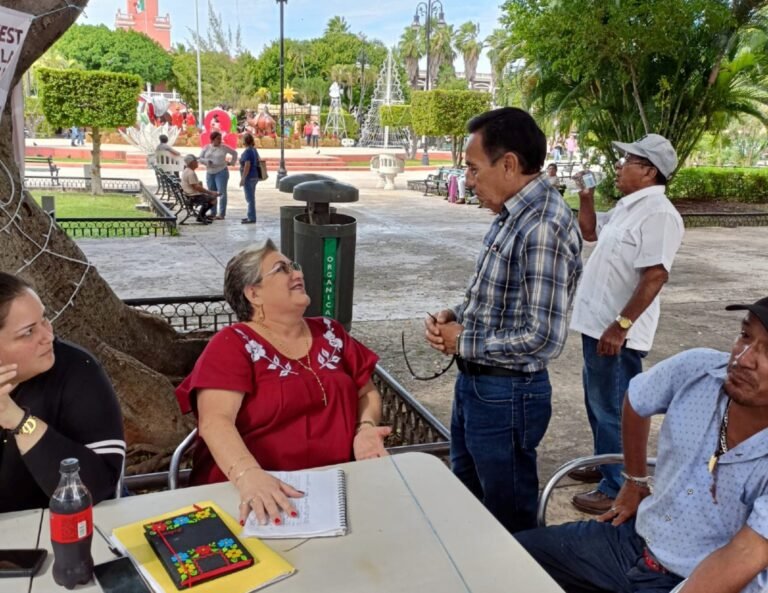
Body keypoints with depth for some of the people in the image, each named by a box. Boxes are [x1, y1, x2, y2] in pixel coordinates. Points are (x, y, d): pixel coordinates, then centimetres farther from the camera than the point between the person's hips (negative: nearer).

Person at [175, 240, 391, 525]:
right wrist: (249, 475, -35)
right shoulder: (232, 345, -4)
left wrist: (366, 428, -4)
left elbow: (367, 393, 18)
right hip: (261, 492, -4)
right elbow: (216, 420, -17)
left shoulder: (329, 333, 12)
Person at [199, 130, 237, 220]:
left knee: (222, 193, -9)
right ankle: (213, 213, 14)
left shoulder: (224, 147, 1)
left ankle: (222, 214, -8)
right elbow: (200, 158, 6)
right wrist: (207, 162, -11)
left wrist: (231, 162, 5)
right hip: (209, 173, 4)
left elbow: (234, 153, 12)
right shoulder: (207, 148, 7)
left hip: (221, 172, -3)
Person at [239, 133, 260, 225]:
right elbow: (258, 161, 18)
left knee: (249, 198, -6)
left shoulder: (247, 151, -16)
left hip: (249, 177, -10)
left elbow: (247, 166, -22)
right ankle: (250, 216, 25)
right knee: (251, 197, 17)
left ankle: (252, 218, -4)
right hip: (255, 176, 10)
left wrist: (242, 179, -20)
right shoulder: (254, 150, 12)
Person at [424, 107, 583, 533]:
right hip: (473, 383, 10)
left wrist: (463, 341, -17)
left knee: (510, 519, 14)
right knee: (465, 501, 27)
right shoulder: (511, 215, 6)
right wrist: (455, 315, -1)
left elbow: (545, 338, -28)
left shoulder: (544, 227, -25)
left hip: (506, 395, -9)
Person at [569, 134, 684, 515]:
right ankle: (605, 464, 39)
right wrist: (586, 196, 12)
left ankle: (619, 487, 15)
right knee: (598, 402, 22)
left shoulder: (658, 214, -19)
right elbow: (590, 232, 28)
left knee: (614, 410, 1)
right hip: (596, 323, 10)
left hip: (617, 331, -10)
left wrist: (620, 326, -27)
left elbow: (655, 276, -25)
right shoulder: (628, 206, 12)